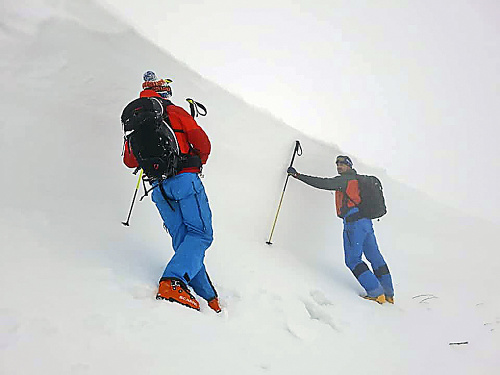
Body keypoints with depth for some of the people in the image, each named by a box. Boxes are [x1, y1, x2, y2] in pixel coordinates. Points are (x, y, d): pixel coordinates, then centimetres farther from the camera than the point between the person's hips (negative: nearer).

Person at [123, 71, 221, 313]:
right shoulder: (175, 112, 5)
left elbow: (129, 160, 19)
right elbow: (203, 145, 0)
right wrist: (195, 164, 20)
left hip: (159, 188, 5)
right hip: (185, 179, -5)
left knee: (183, 242, 7)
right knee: (200, 233, -5)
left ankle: (206, 295, 1)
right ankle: (173, 282, -27)